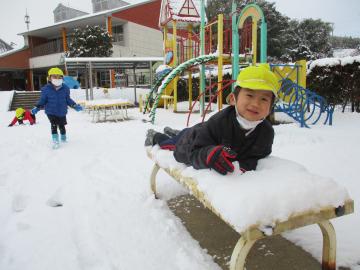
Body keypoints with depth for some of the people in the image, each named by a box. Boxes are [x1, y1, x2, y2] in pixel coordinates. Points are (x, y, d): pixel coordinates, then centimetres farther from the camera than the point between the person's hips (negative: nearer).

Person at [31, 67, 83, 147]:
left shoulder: (65, 88, -1)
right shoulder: (46, 89, -7)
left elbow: (68, 100, 9)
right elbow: (42, 100, 0)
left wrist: (75, 106, 1)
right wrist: (36, 108, -12)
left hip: (62, 112, 2)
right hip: (51, 112, -2)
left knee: (61, 126, 13)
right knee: (54, 125, -15)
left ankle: (63, 138, 40)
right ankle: (55, 141, -6)